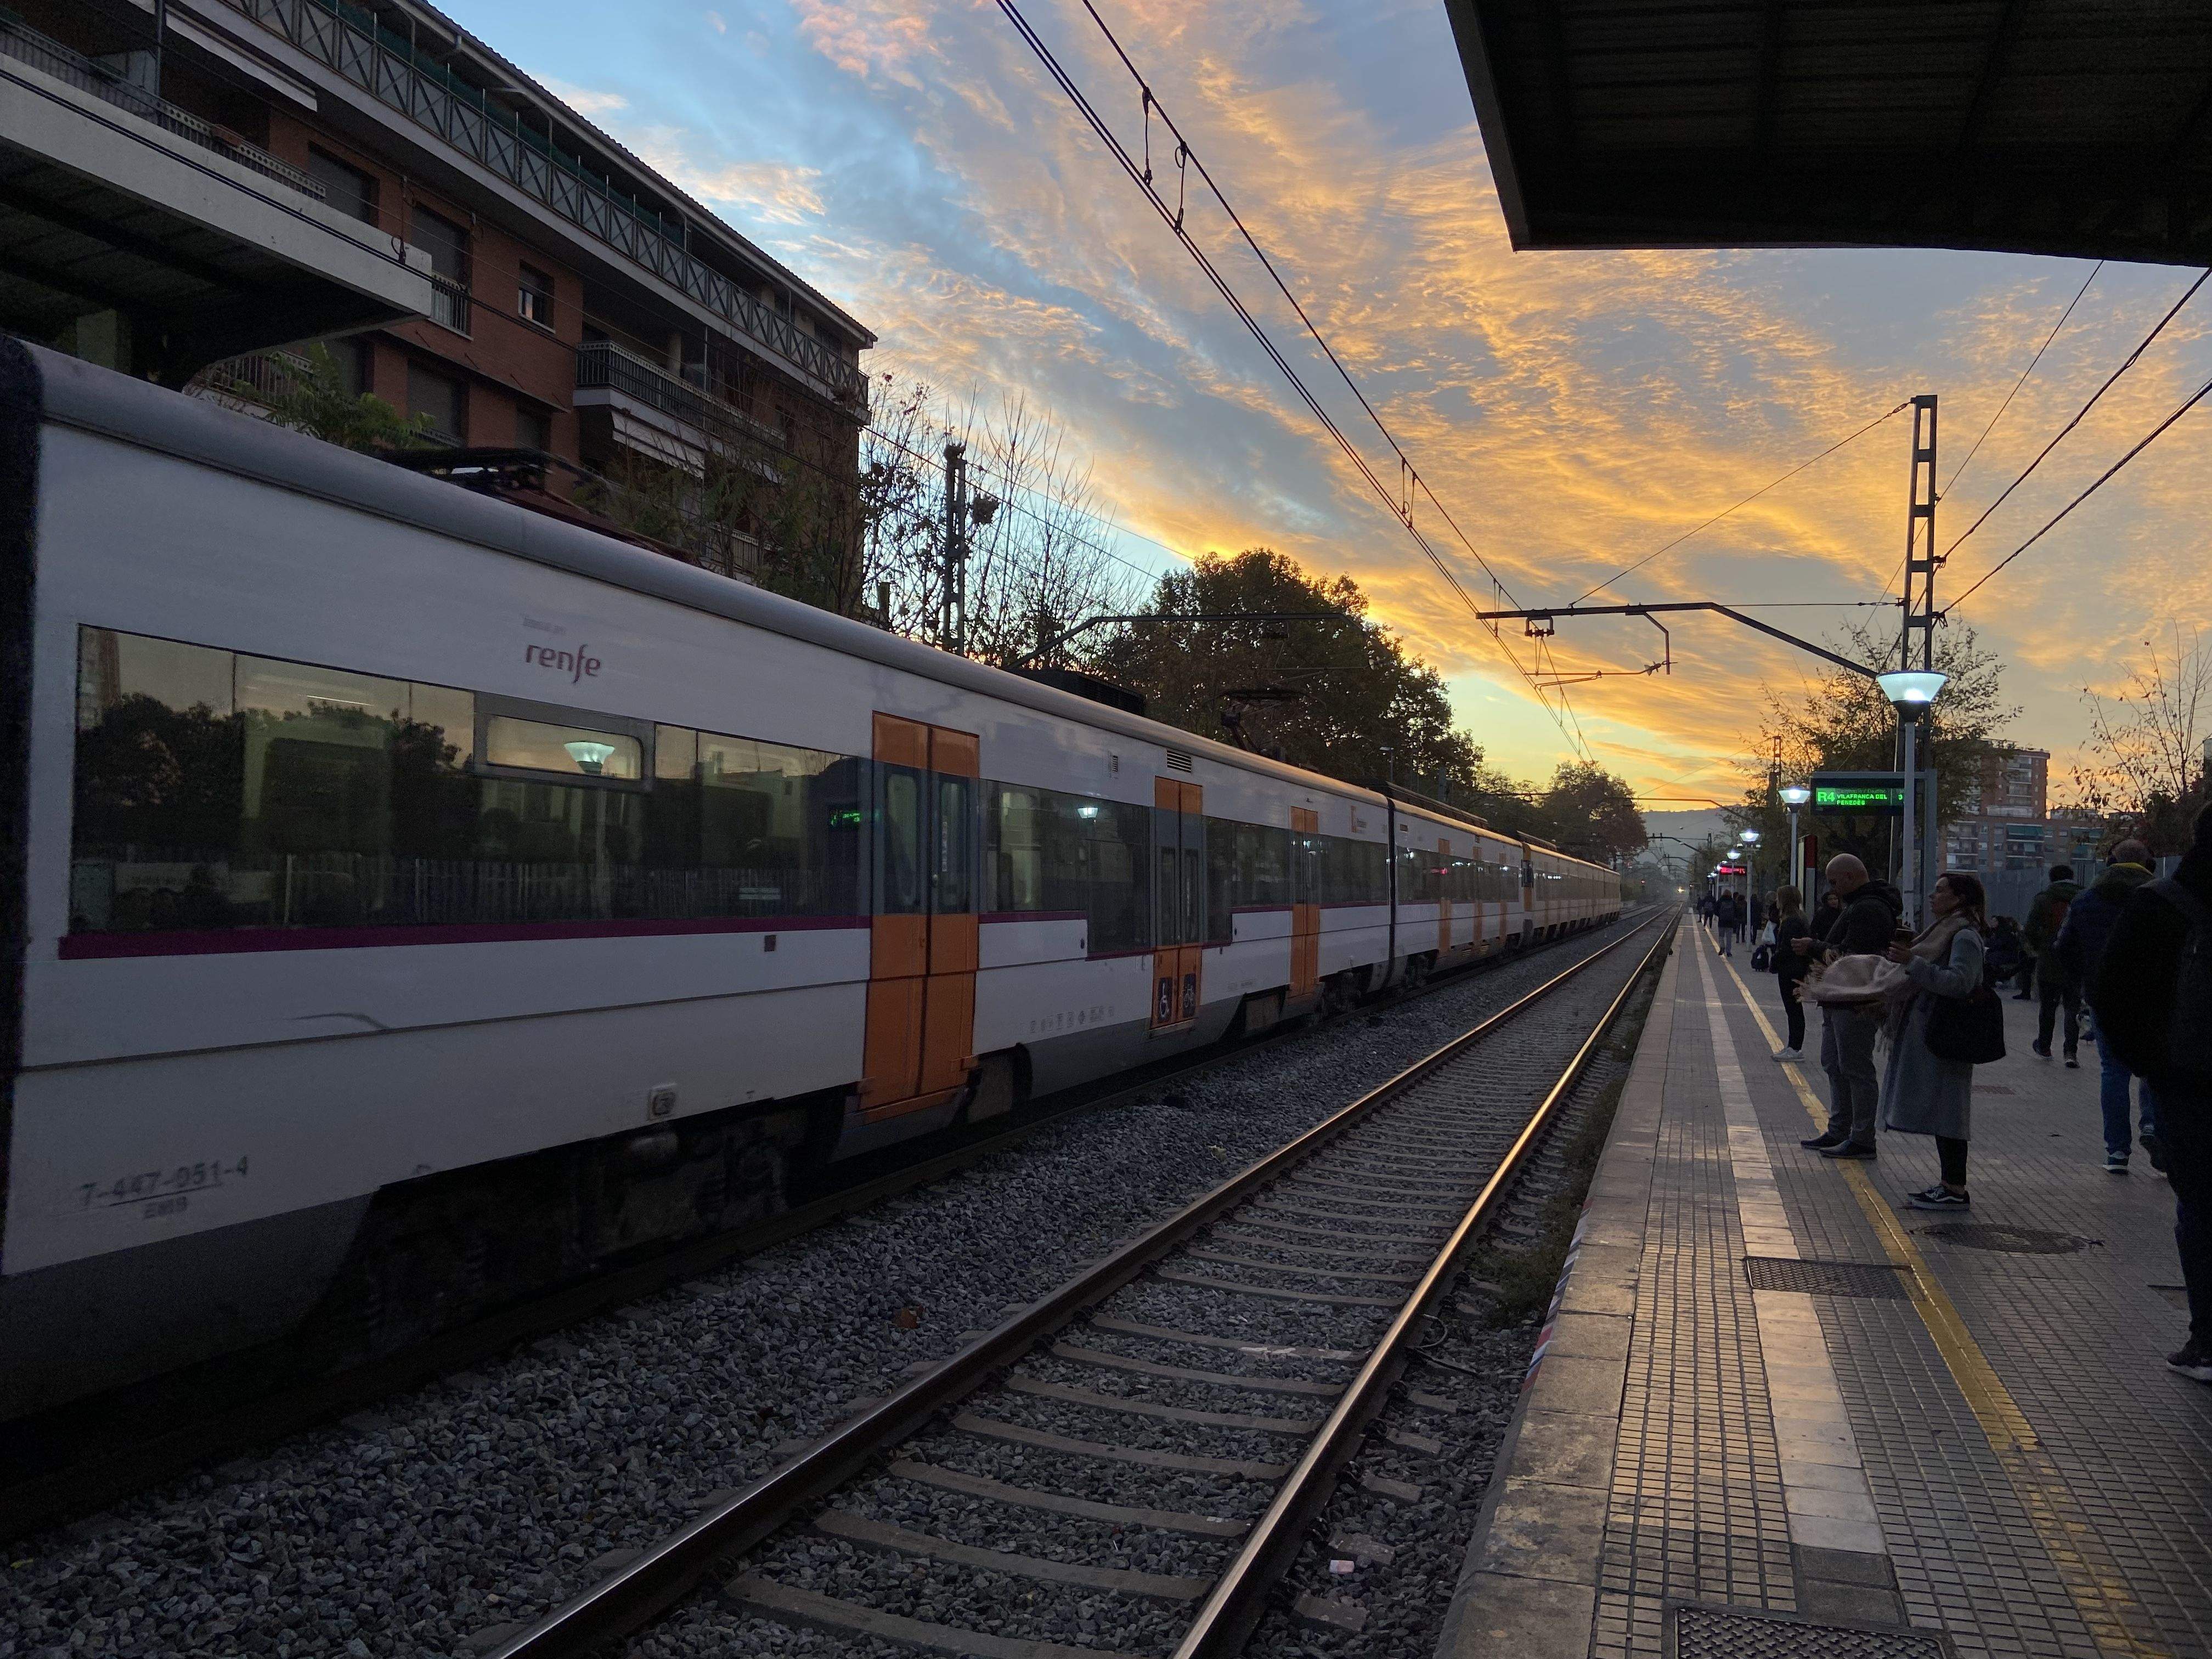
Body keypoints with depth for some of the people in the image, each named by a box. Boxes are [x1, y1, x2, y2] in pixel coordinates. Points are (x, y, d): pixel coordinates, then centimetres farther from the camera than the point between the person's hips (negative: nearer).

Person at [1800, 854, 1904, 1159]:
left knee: (1856, 1070, -6)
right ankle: (1838, 1132, 26)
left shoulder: (1868, 910, -18)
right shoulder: (1855, 906, 19)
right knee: (1834, 1065, 17)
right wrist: (1823, 948, -9)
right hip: (1839, 1003, 11)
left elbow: (1852, 957, -24)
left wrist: (1815, 948, -9)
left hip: (1856, 1005, -11)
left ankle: (1862, 1141, -1)